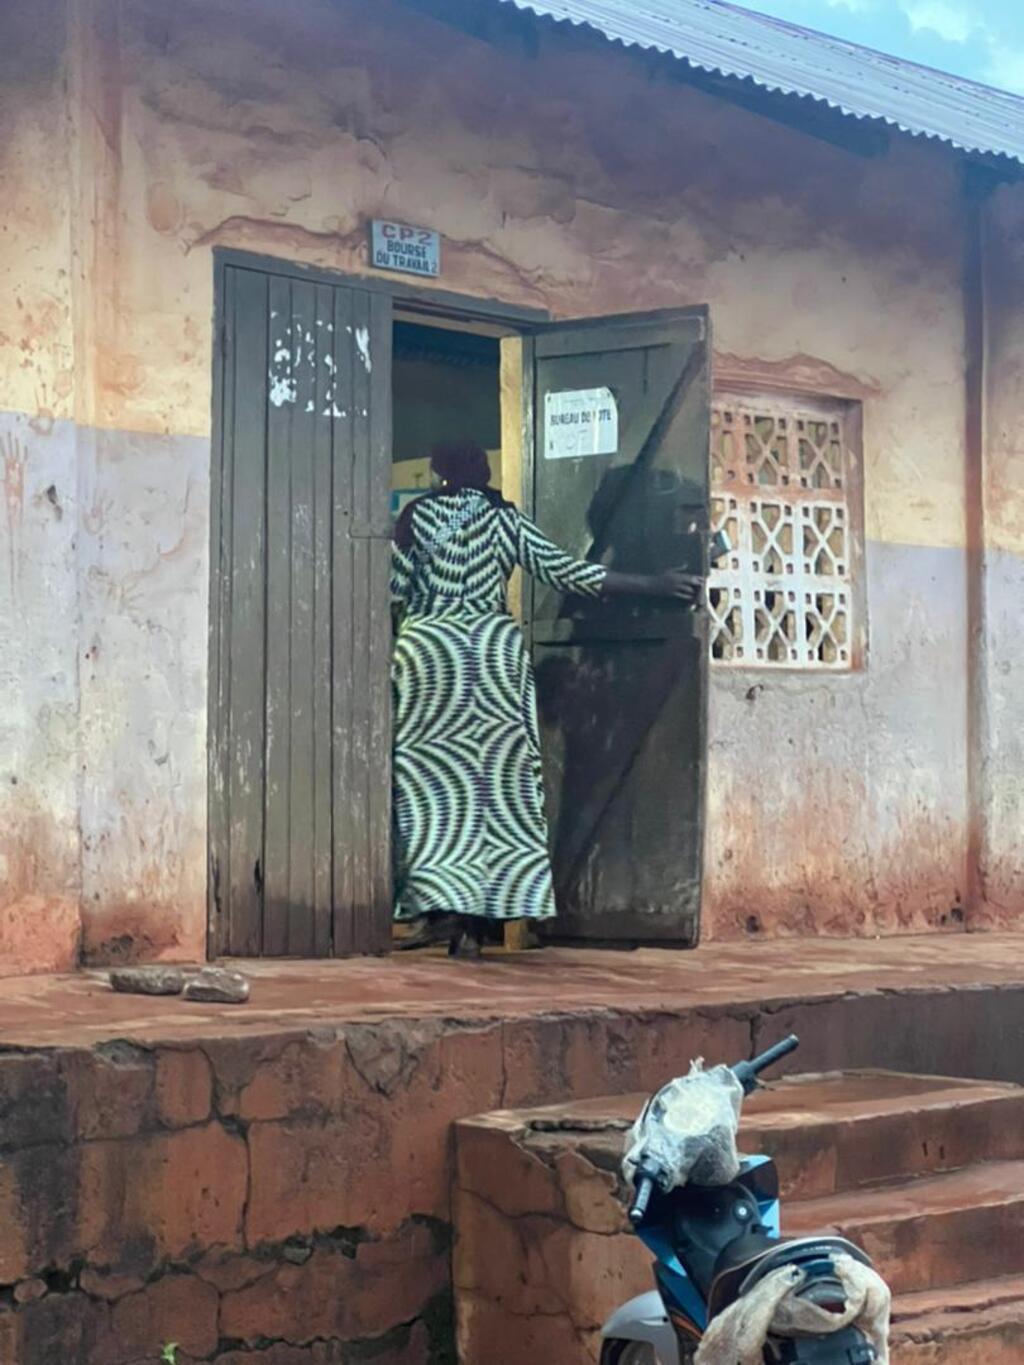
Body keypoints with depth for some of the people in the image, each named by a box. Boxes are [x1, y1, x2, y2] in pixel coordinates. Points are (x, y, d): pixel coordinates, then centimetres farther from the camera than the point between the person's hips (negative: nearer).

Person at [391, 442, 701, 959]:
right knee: (495, 781, 3)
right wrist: (654, 584, 2)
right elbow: (562, 570, 1)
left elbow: (394, 590, -2)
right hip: (495, 650, 2)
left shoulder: (418, 514, 1)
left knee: (429, 780, 2)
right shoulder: (504, 517, 7)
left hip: (429, 649, -2)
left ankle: (437, 907, -8)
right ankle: (476, 923, -1)